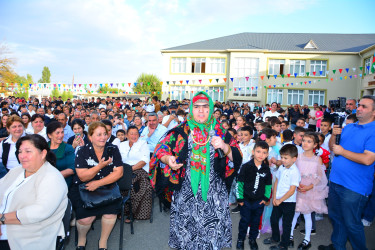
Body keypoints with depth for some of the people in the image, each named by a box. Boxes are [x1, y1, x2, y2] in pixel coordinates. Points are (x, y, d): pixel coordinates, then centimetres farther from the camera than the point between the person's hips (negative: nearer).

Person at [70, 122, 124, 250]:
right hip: (83, 188, -1)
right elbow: (83, 177, -8)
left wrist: (98, 183, -15)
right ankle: (81, 239, 13)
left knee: (111, 210, -25)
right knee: (85, 217, -22)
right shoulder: (82, 151, -2)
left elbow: (118, 173, -5)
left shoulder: (113, 149, 1)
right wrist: (101, 165, -20)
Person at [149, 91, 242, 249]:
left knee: (212, 231, 5)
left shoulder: (221, 132, 5)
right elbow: (160, 150, 2)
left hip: (214, 193, 1)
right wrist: (168, 159, -19)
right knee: (185, 226, 7)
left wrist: (225, 147, -18)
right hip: (186, 191, 0)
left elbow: (237, 157, 1)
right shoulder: (181, 131, 2)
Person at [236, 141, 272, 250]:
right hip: (246, 200, -3)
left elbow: (268, 185, 8)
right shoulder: (246, 167, -12)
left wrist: (266, 198, 1)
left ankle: (252, 239, 38)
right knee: (244, 221, 11)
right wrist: (240, 198, -8)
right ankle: (241, 239, 32)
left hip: (259, 201, 3)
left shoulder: (266, 169, -2)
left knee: (256, 222, 17)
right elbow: (240, 183, -9)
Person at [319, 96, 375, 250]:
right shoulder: (348, 128, 9)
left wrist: (342, 151, -16)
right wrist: (333, 135, -6)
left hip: (354, 187, -7)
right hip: (335, 181, 7)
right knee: (335, 217, 20)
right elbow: (332, 148, 13)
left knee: (351, 224, 7)